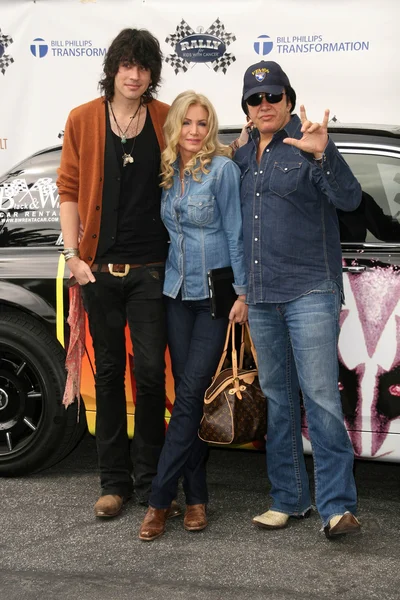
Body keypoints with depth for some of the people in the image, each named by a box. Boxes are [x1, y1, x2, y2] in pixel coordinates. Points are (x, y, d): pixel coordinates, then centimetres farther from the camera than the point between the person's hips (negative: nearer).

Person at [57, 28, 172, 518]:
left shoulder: (168, 121, 2)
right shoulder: (82, 120, 3)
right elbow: (69, 190, 4)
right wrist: (73, 255, -4)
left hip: (151, 267, -1)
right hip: (100, 268, 1)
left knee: (150, 372, -1)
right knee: (109, 373, 8)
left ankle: (149, 479, 13)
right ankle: (114, 481, 18)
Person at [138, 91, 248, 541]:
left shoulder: (222, 169, -7)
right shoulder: (167, 174, 9)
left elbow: (236, 232, -8)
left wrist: (241, 292, -11)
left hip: (216, 294, -6)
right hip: (177, 293, 6)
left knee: (190, 393, -6)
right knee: (186, 393, 6)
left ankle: (160, 498, -2)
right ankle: (195, 496, 14)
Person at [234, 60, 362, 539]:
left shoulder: (306, 145, -4)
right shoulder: (242, 158, 13)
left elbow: (349, 198, -18)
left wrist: (322, 154, -34)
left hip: (310, 290, -6)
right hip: (261, 296, 7)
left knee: (321, 396, -11)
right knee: (278, 398, 11)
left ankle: (337, 506, -7)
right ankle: (288, 499, 20)